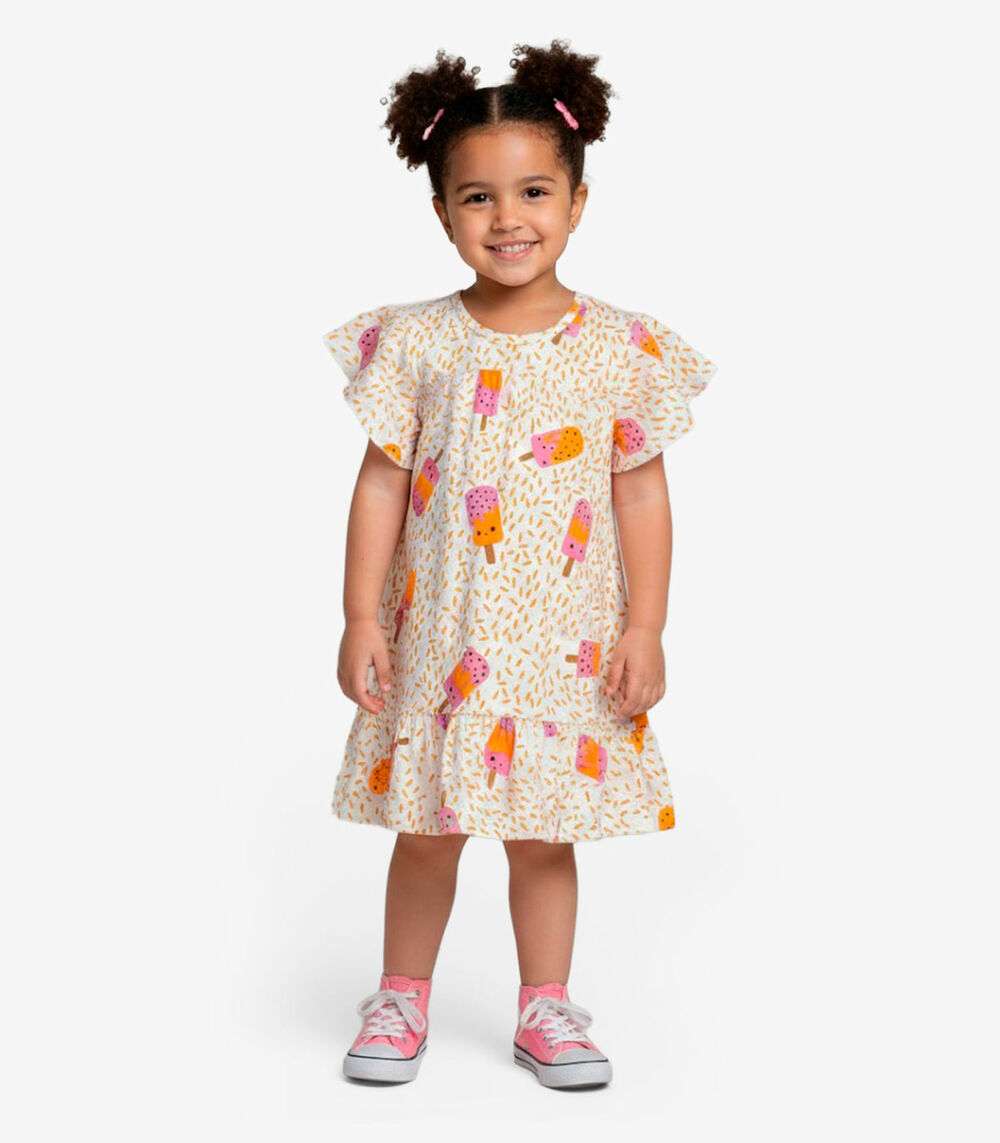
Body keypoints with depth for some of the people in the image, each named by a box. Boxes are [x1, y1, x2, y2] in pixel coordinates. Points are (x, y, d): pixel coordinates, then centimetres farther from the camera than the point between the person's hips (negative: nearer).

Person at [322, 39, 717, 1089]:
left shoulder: (623, 347, -2)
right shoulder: (416, 341, -3)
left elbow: (642, 493, 1)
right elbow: (381, 484, -1)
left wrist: (644, 629, -3)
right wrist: (362, 619, -4)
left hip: (567, 640, 0)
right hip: (441, 637, 0)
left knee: (544, 834, 10)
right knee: (427, 831, 10)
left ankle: (545, 1008, 27)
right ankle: (401, 999, 29)